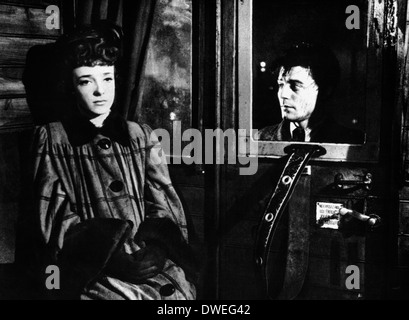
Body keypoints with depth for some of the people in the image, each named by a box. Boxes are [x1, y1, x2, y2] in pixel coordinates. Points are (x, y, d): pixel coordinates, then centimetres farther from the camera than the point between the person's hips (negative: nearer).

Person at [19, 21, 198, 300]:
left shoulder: (142, 136, 18)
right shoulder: (52, 139, 10)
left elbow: (166, 209, 11)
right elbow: (54, 221, 0)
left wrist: (149, 250, -11)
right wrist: (116, 256, -13)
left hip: (151, 263, 3)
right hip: (89, 271, -2)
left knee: (174, 291, -27)